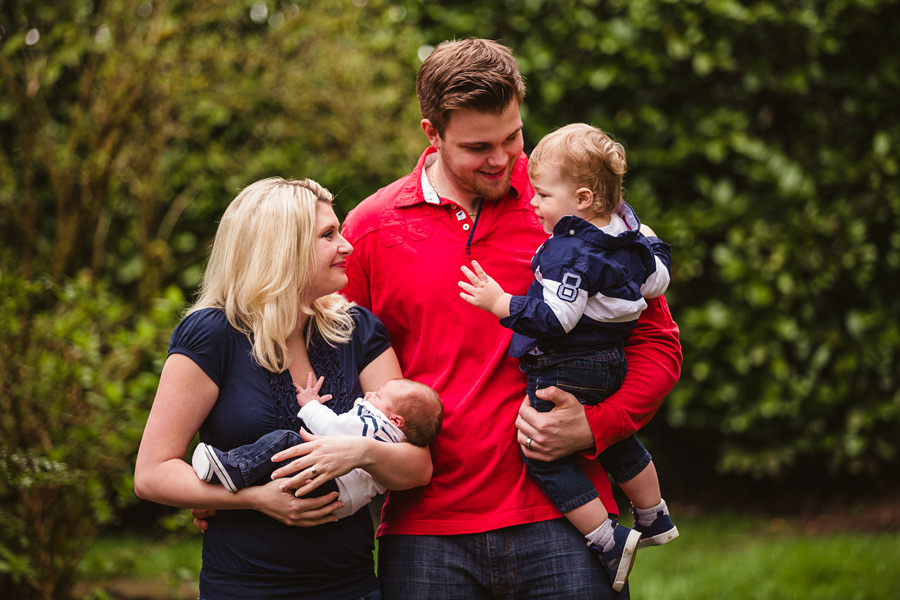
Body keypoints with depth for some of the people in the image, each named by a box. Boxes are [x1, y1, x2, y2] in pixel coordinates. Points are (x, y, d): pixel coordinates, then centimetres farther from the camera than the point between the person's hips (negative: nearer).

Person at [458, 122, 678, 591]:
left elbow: (553, 319, -28)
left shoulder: (570, 254, -24)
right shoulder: (630, 233, 4)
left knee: (544, 453, -4)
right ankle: (654, 519, 44)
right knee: (616, 442, 29)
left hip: (566, 373, -10)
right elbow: (658, 278, 16)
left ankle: (608, 540, -6)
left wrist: (500, 302, -23)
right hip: (612, 364, 10)